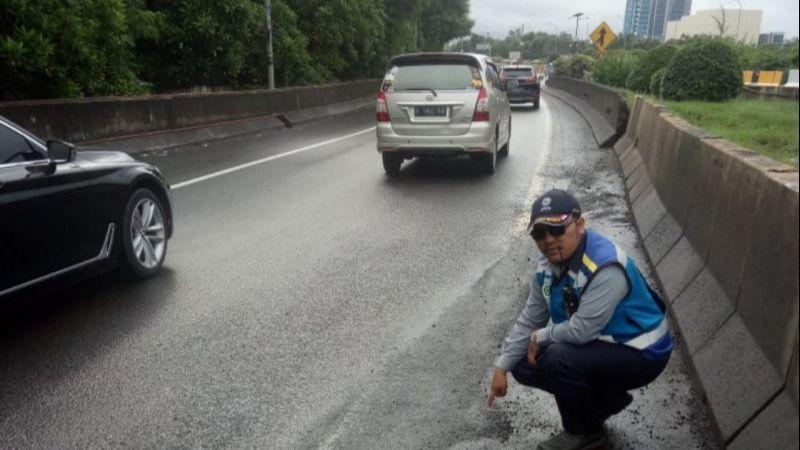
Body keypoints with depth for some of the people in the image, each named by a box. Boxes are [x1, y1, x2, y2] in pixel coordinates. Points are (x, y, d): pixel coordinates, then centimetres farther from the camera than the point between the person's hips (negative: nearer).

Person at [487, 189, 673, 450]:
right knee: (524, 367, 4)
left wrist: (541, 337, -14)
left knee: (559, 359, -31)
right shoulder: (550, 263, -5)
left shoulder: (605, 267, -32)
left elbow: (581, 330, -33)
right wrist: (501, 367, -1)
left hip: (640, 353, -8)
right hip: (601, 344, 9)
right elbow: (530, 320, 3)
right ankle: (608, 397, 18)